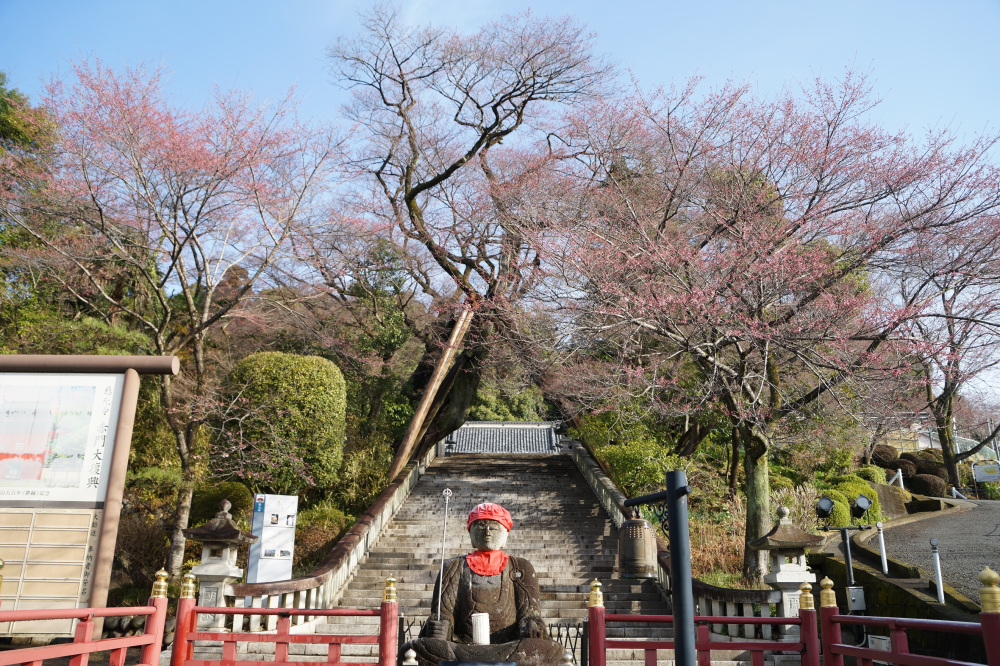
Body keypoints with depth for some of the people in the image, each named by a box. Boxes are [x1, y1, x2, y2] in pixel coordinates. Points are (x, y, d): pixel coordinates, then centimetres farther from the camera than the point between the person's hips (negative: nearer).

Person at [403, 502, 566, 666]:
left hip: (510, 646, 1)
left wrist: (531, 625, -13)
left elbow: (529, 610, 12)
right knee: (423, 647, -33)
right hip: (463, 644, -1)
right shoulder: (455, 568, 21)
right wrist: (438, 629, -14)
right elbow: (444, 611, 10)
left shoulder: (520, 568, 22)